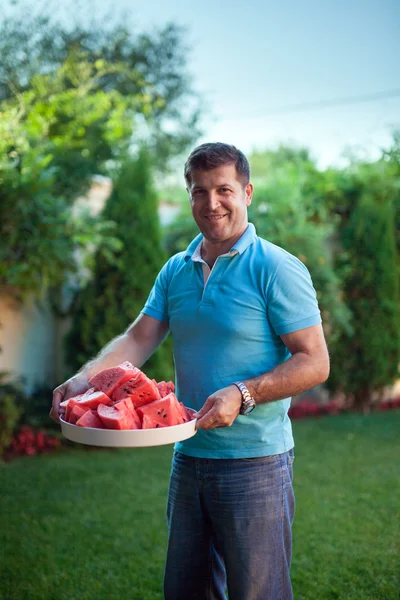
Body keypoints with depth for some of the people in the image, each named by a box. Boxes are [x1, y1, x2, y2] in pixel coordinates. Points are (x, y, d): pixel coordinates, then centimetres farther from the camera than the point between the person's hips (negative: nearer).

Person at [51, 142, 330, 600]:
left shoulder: (277, 269, -11)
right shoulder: (175, 271, 8)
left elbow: (315, 362, -14)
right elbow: (138, 339, 2)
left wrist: (243, 394, -26)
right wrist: (85, 378, -16)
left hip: (254, 463, -6)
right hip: (188, 456, 6)